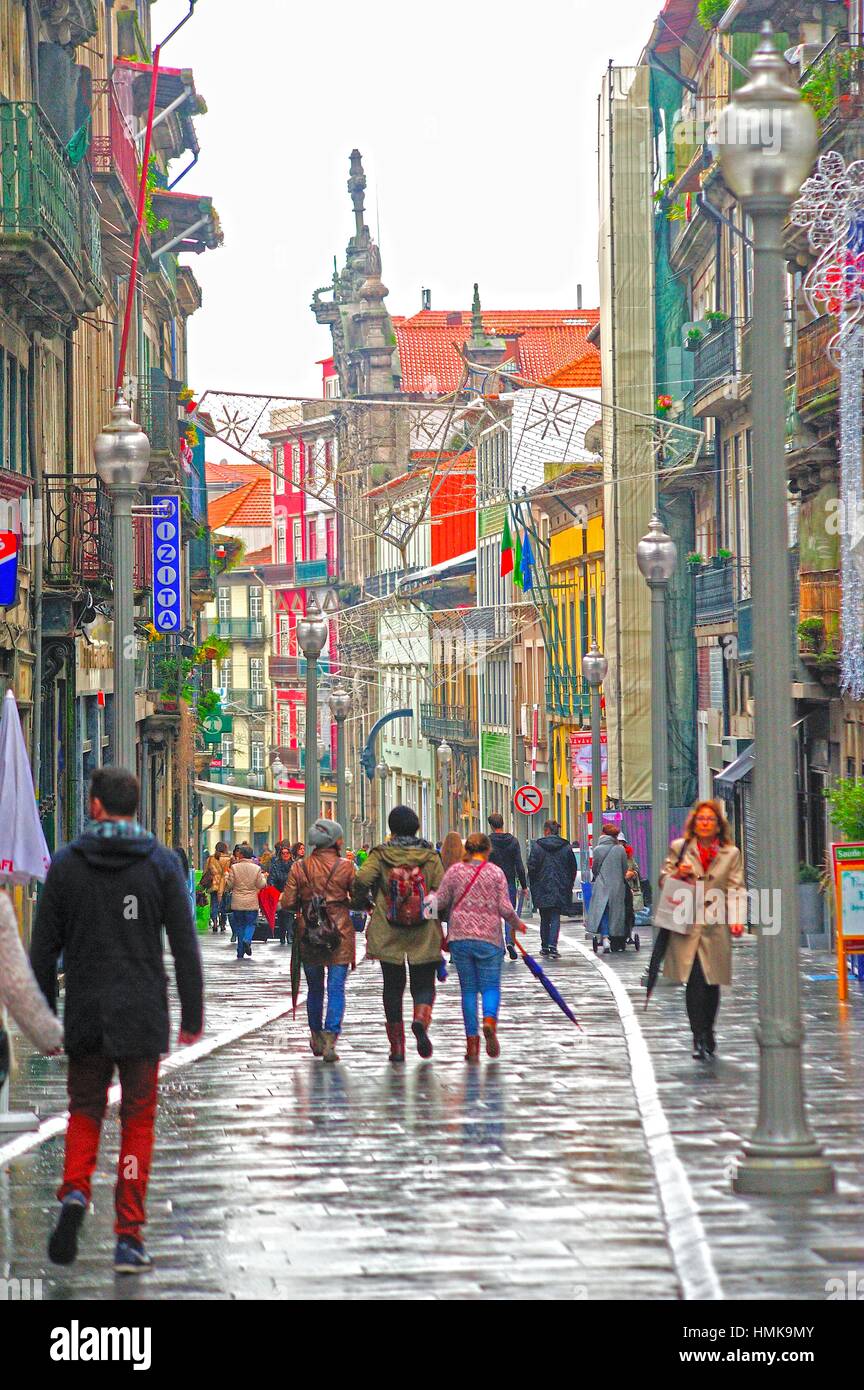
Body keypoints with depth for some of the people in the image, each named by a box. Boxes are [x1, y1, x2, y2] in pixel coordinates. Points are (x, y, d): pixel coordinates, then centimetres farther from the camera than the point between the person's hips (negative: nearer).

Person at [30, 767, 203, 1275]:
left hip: (85, 1017, 1)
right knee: (138, 1122, 6)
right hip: (143, 1014, -1)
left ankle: (75, 1192, -9)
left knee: (85, 1110, 17)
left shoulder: (66, 863, 1)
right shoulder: (161, 862, -2)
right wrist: (193, 1013, 2)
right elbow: (185, 944, -4)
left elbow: (44, 947, 2)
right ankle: (130, 1237, 2)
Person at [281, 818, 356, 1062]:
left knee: (314, 988, 17)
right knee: (336, 989, -1)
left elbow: (287, 903, -3)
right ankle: (330, 1039, -14)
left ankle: (316, 1038, 27)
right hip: (339, 932, -3)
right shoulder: (345, 867, -7)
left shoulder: (299, 868, -2)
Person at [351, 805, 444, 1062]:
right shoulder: (429, 856, 0)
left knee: (393, 987, 11)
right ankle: (421, 1020, -25)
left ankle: (397, 1046, 12)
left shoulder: (380, 855, -2)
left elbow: (361, 880, -15)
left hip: (388, 934, 0)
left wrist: (360, 903, 4)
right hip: (424, 935, 0)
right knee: (423, 985, 8)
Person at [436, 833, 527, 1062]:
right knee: (490, 986, 6)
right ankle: (489, 1021, -25)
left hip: (459, 937, 1)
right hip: (489, 938, -1)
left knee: (468, 989, 8)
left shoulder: (455, 871, 2)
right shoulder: (495, 872, -1)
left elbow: (440, 902, 0)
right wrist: (517, 924, 13)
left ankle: (472, 1041, 2)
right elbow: (505, 908, -4)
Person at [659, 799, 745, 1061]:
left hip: (716, 926, 1)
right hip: (686, 925, -1)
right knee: (694, 983, -10)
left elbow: (736, 889, 4)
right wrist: (677, 874, -9)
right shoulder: (679, 848, 8)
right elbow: (663, 879, 13)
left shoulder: (731, 853, 9)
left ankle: (708, 1032, 26)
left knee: (712, 983, 6)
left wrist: (736, 918, -10)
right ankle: (699, 1039, -8)